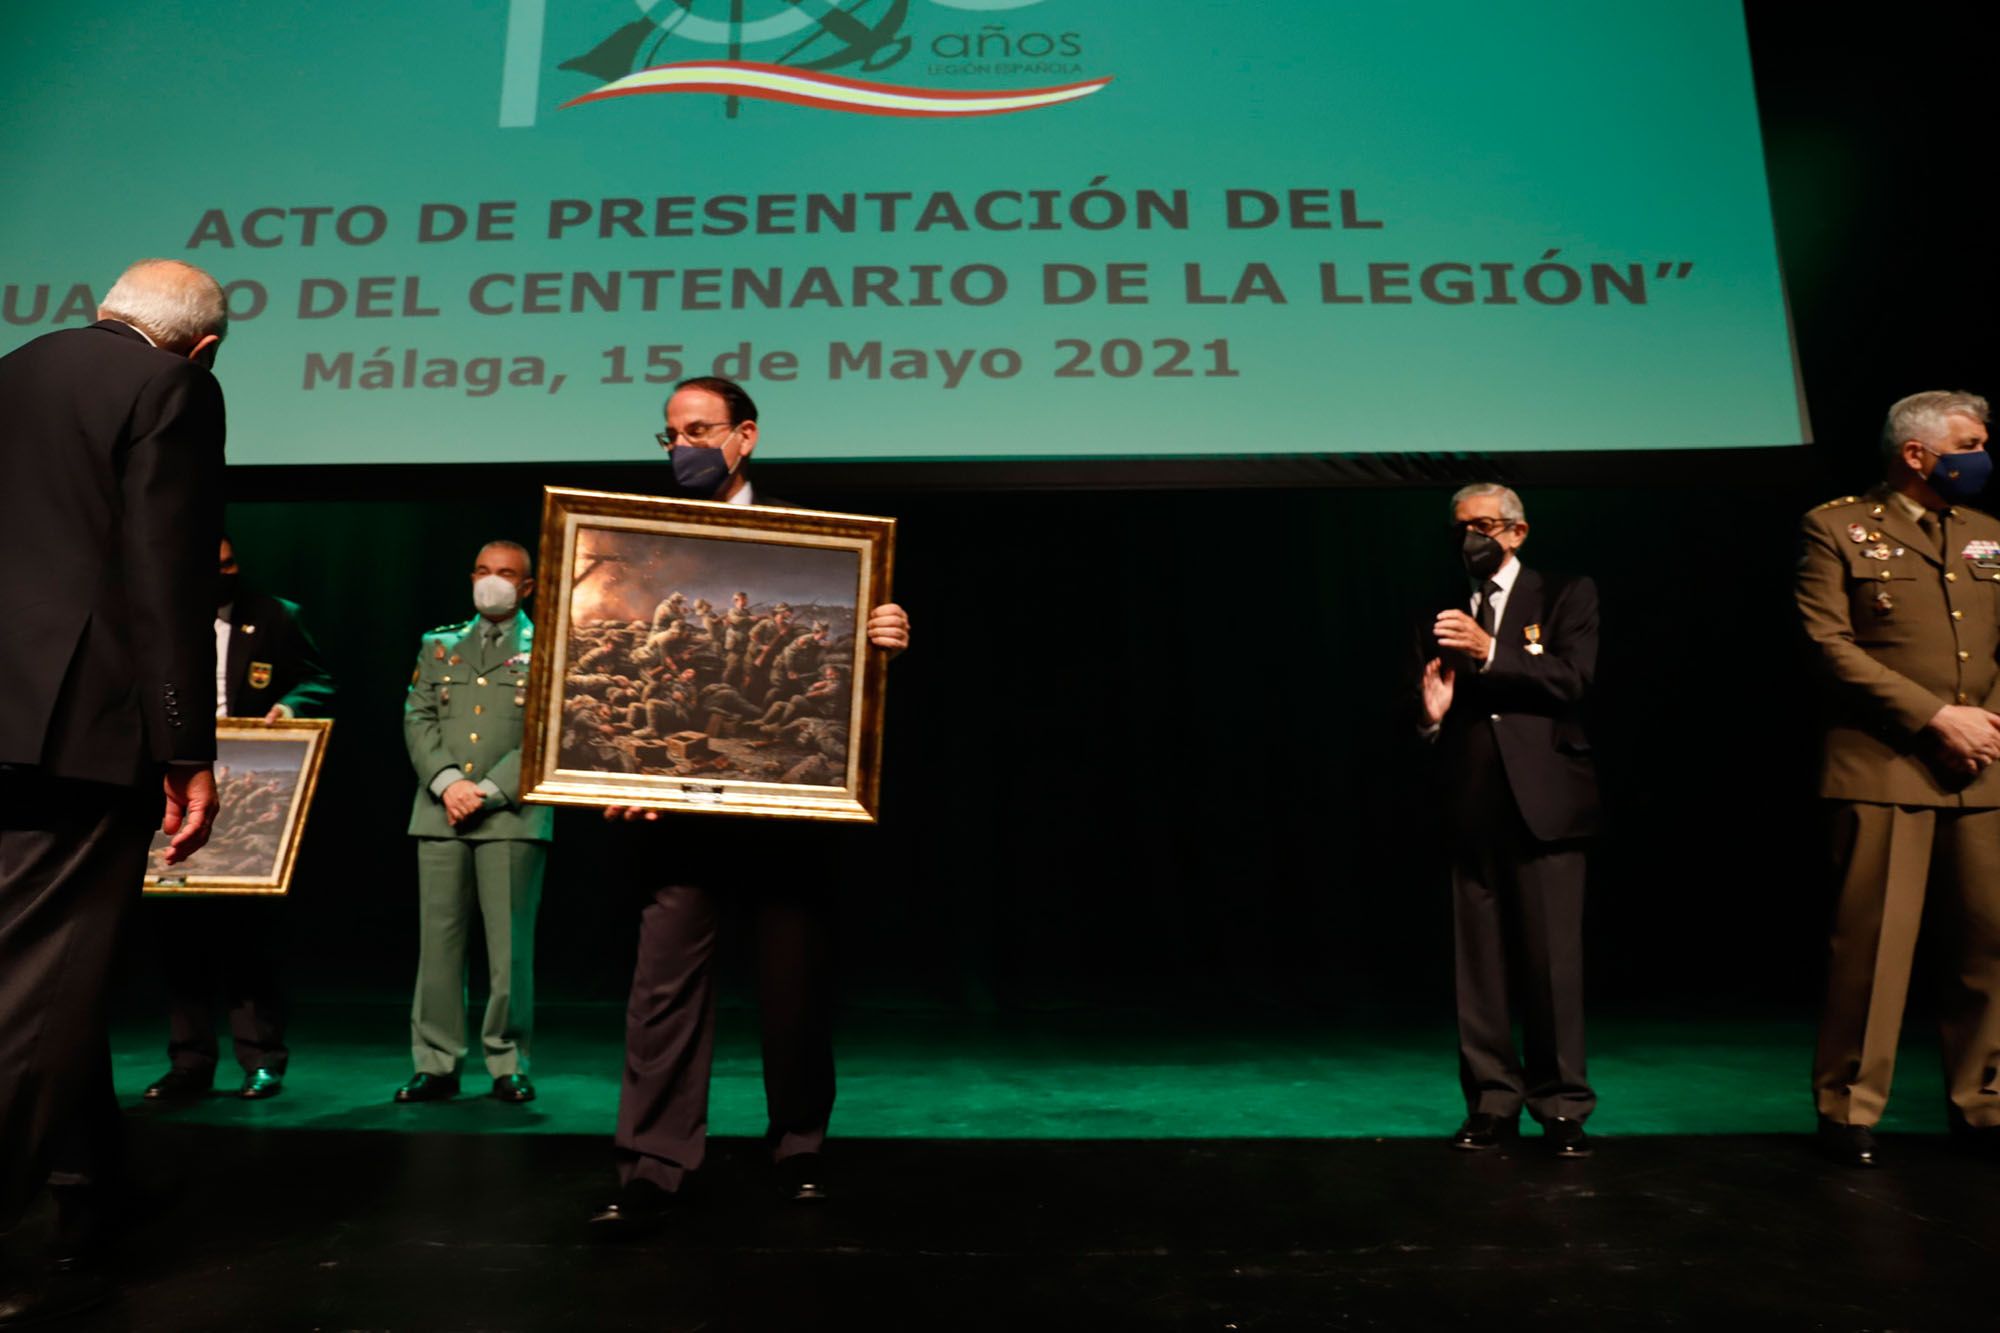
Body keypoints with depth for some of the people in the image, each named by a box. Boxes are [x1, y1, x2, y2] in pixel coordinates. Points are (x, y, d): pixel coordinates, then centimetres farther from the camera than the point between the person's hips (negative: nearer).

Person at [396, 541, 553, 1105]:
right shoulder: (439, 645, 17)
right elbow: (418, 720, 8)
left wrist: (489, 791, -11)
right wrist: (447, 782, -8)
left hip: (512, 816, -3)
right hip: (440, 814, 3)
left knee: (509, 946, 0)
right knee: (438, 941, 5)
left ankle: (508, 1065, 10)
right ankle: (437, 1064, 14)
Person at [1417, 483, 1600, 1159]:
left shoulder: (1565, 596, 9)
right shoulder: (1445, 622, 17)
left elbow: (1575, 678, -8)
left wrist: (1491, 652, -17)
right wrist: (1432, 716, -6)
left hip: (1542, 804, -3)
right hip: (1472, 812, 3)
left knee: (1553, 959, -3)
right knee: (1479, 963, 4)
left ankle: (1562, 1106, 10)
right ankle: (1493, 1103, 14)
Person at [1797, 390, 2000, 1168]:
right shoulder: (1837, 528, 1)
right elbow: (1830, 643, -9)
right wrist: (1936, 716, -13)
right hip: (1885, 767, -5)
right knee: (1874, 943, -3)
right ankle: (1849, 1111, 8)